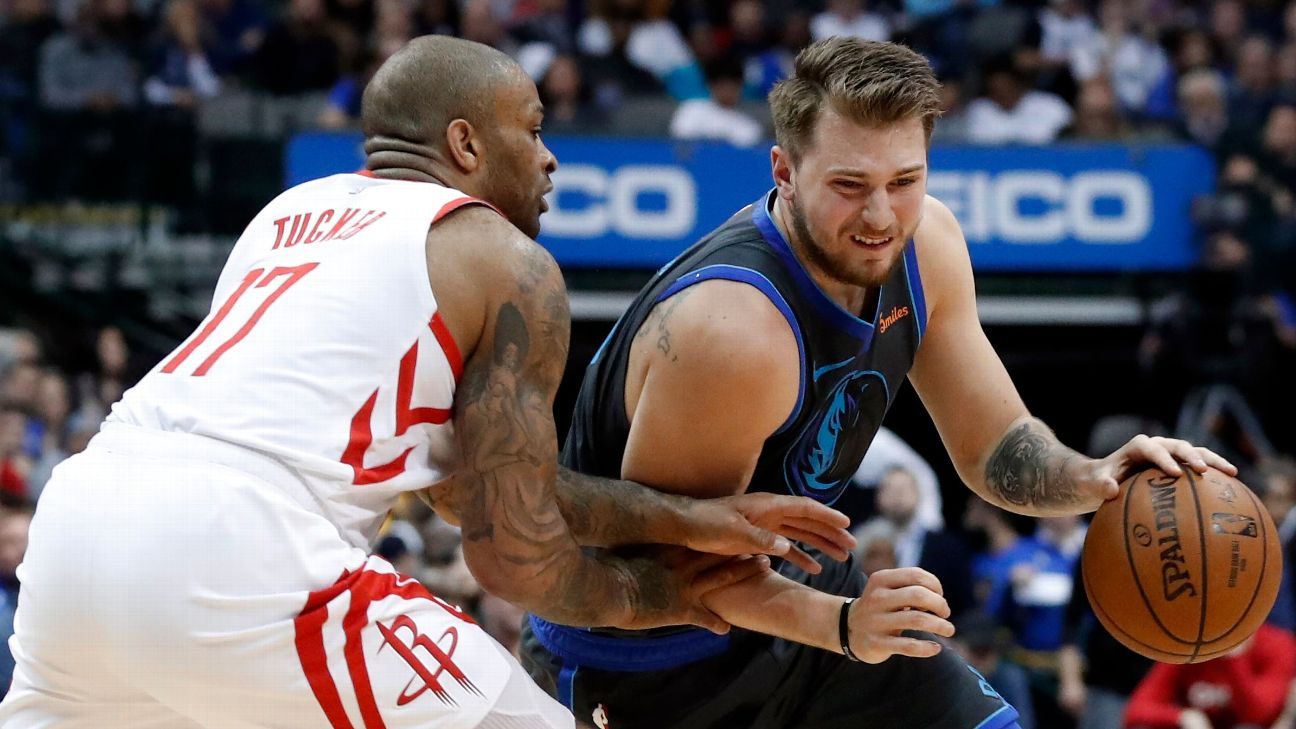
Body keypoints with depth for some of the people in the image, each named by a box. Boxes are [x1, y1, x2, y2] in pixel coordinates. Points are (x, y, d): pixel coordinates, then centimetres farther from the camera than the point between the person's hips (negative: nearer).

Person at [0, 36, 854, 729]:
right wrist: (647, 597, 28)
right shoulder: (510, 265, 9)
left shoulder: (297, 210, 30)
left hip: (82, 513, 7)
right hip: (239, 550, -7)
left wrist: (681, 518, 32)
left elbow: (469, 476, 31)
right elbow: (514, 550, 7)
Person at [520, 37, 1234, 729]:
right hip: (641, 649, -7)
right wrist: (842, 625, -38)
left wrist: (1093, 479, -22)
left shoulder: (926, 245, -10)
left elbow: (993, 446, 0)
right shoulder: (733, 331, -35)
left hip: (786, 580, 7)